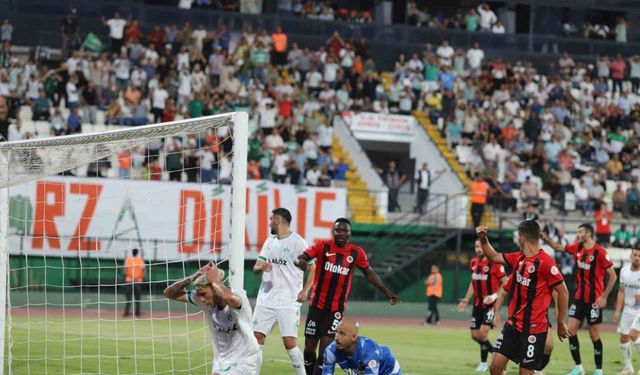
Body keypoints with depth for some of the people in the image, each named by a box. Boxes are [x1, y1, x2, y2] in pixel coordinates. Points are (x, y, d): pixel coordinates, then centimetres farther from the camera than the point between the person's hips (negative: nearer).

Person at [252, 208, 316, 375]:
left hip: (288, 303, -6)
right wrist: (260, 267, -11)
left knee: (290, 342, -11)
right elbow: (256, 268, 13)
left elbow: (313, 269, -3)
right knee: (257, 338, 0)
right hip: (266, 300, 6)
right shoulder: (269, 242, 13)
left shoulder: (298, 242, -6)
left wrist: (305, 291, -14)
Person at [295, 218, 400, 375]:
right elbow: (301, 257, -16)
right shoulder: (322, 247, -5)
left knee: (326, 347, -9)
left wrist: (386, 291, 9)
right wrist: (300, 261, -40)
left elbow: (369, 273, 14)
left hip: (336, 309, 0)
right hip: (317, 305, 0)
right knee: (309, 347, 5)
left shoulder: (357, 253, 0)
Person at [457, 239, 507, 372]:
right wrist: (466, 300, 14)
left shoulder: (494, 263, -14)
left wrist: (495, 296, -21)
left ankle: (483, 363, 2)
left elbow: (505, 282, -10)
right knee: (475, 335, 5)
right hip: (478, 304, 7)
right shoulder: (473, 262, 7)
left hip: (491, 304, -7)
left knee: (483, 333, -16)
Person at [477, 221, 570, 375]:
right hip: (513, 323, 7)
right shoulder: (518, 258, 7)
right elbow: (494, 257, 24)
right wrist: (483, 238, 8)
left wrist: (561, 324, -7)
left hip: (534, 328, -7)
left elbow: (563, 292, -12)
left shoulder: (545, 262, -16)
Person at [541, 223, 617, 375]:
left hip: (594, 300, -6)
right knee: (571, 330, 0)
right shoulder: (577, 248, 3)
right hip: (579, 298, 6)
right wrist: (545, 238, 5)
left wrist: (604, 297, -16)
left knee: (594, 335, 2)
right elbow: (559, 247, 19)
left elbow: (613, 276, -13)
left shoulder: (600, 252, -16)